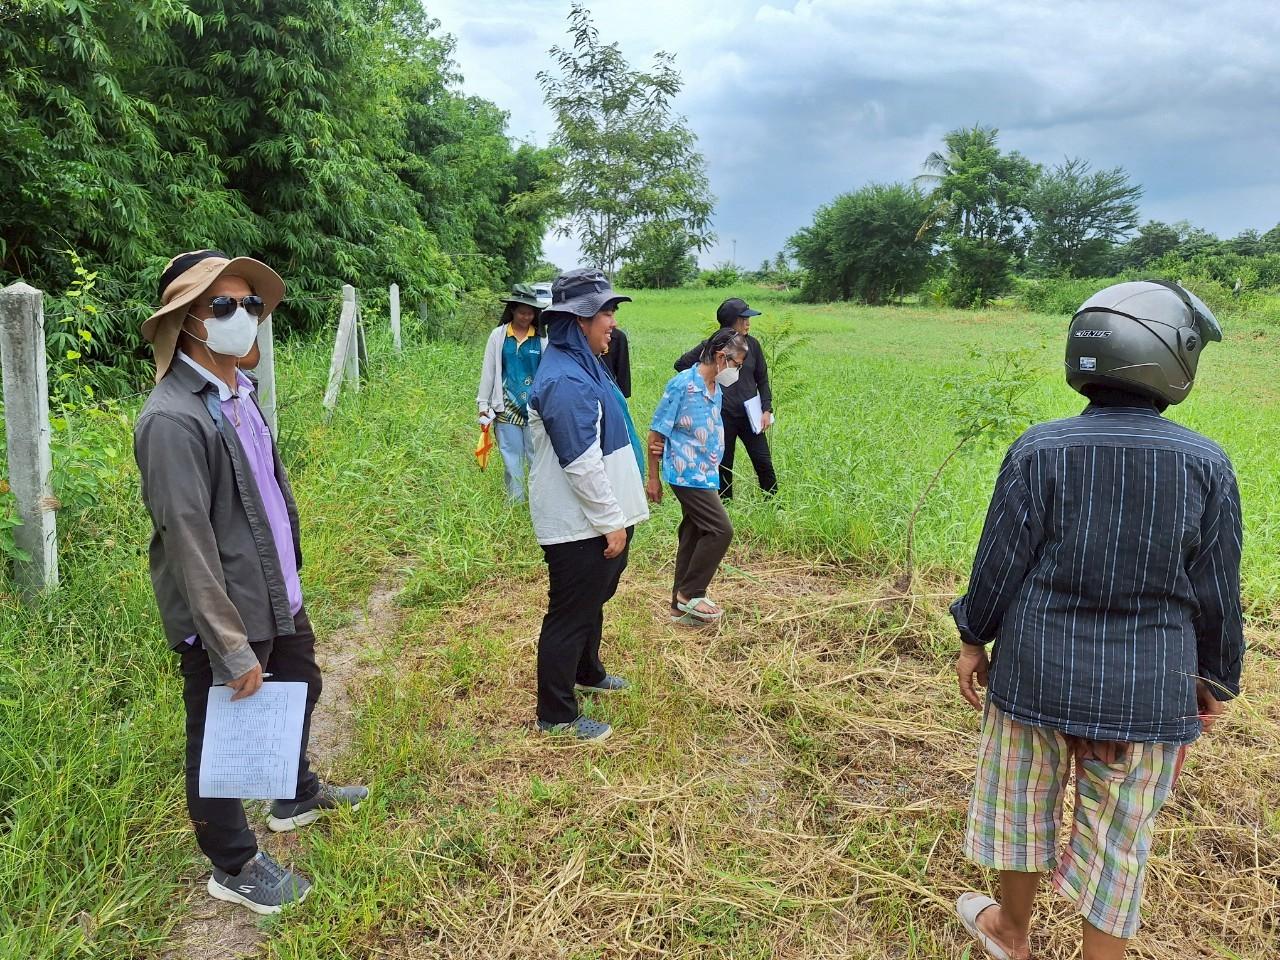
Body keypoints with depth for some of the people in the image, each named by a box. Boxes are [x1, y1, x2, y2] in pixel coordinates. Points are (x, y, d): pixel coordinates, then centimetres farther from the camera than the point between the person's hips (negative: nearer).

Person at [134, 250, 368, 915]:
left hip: (277, 597, 9)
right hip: (221, 618, -9)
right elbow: (188, 542, -25)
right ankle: (233, 866, 34)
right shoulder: (173, 418, -23)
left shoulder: (240, 393, 3)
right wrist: (232, 648, -23)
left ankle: (296, 797, 54)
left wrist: (289, 577, 13)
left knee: (300, 690, 27)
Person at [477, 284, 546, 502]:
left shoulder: (542, 338, 0)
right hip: (507, 406, 0)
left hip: (535, 406, 0)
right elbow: (488, 370, 5)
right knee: (511, 456, 6)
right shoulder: (498, 335, 1)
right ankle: (515, 501, 16)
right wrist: (483, 404, 6)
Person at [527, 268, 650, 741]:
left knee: (593, 600, 26)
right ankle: (557, 715, 17)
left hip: (597, 517, 10)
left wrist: (617, 515, 21)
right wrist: (612, 521, -19)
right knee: (570, 614, 3)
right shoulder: (565, 380, -24)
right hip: (579, 525, -10)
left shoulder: (581, 366, 9)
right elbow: (582, 464, -26)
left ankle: (587, 672, 47)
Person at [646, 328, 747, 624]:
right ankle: (690, 594, 3)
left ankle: (681, 606, 21)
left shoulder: (717, 388, 9)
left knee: (695, 535, 12)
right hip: (688, 474, -8)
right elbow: (656, 434, -12)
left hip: (705, 475, 8)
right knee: (720, 530, -11)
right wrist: (653, 478, -9)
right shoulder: (682, 385, -15)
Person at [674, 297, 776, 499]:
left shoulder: (752, 344, 3)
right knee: (724, 465, 8)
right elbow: (681, 364, 2)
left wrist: (767, 409, 1)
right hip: (723, 416, -2)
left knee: (764, 463, 1)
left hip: (749, 414, 2)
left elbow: (762, 379, 10)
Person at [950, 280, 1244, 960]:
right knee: (1119, 836, 15)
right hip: (1148, 689, 0)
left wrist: (973, 639, 8)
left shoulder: (1039, 450, -13)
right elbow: (1217, 592, -1)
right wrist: (1215, 681, 14)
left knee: (1025, 803, 20)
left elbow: (1000, 562, -8)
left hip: (1038, 670, 0)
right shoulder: (1205, 464, -9)